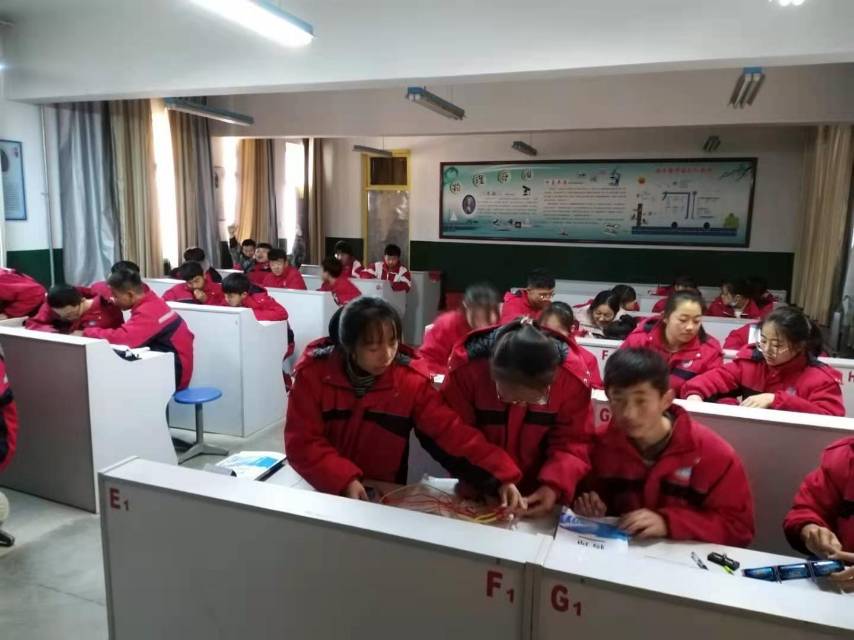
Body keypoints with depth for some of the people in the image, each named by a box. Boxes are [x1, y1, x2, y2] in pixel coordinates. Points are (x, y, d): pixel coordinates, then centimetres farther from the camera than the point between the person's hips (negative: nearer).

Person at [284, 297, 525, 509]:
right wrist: (344, 480, -26)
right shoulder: (313, 373, -14)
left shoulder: (410, 380, -13)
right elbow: (301, 442, -13)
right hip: (324, 489, 0)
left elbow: (452, 432, -16)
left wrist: (500, 476, -26)